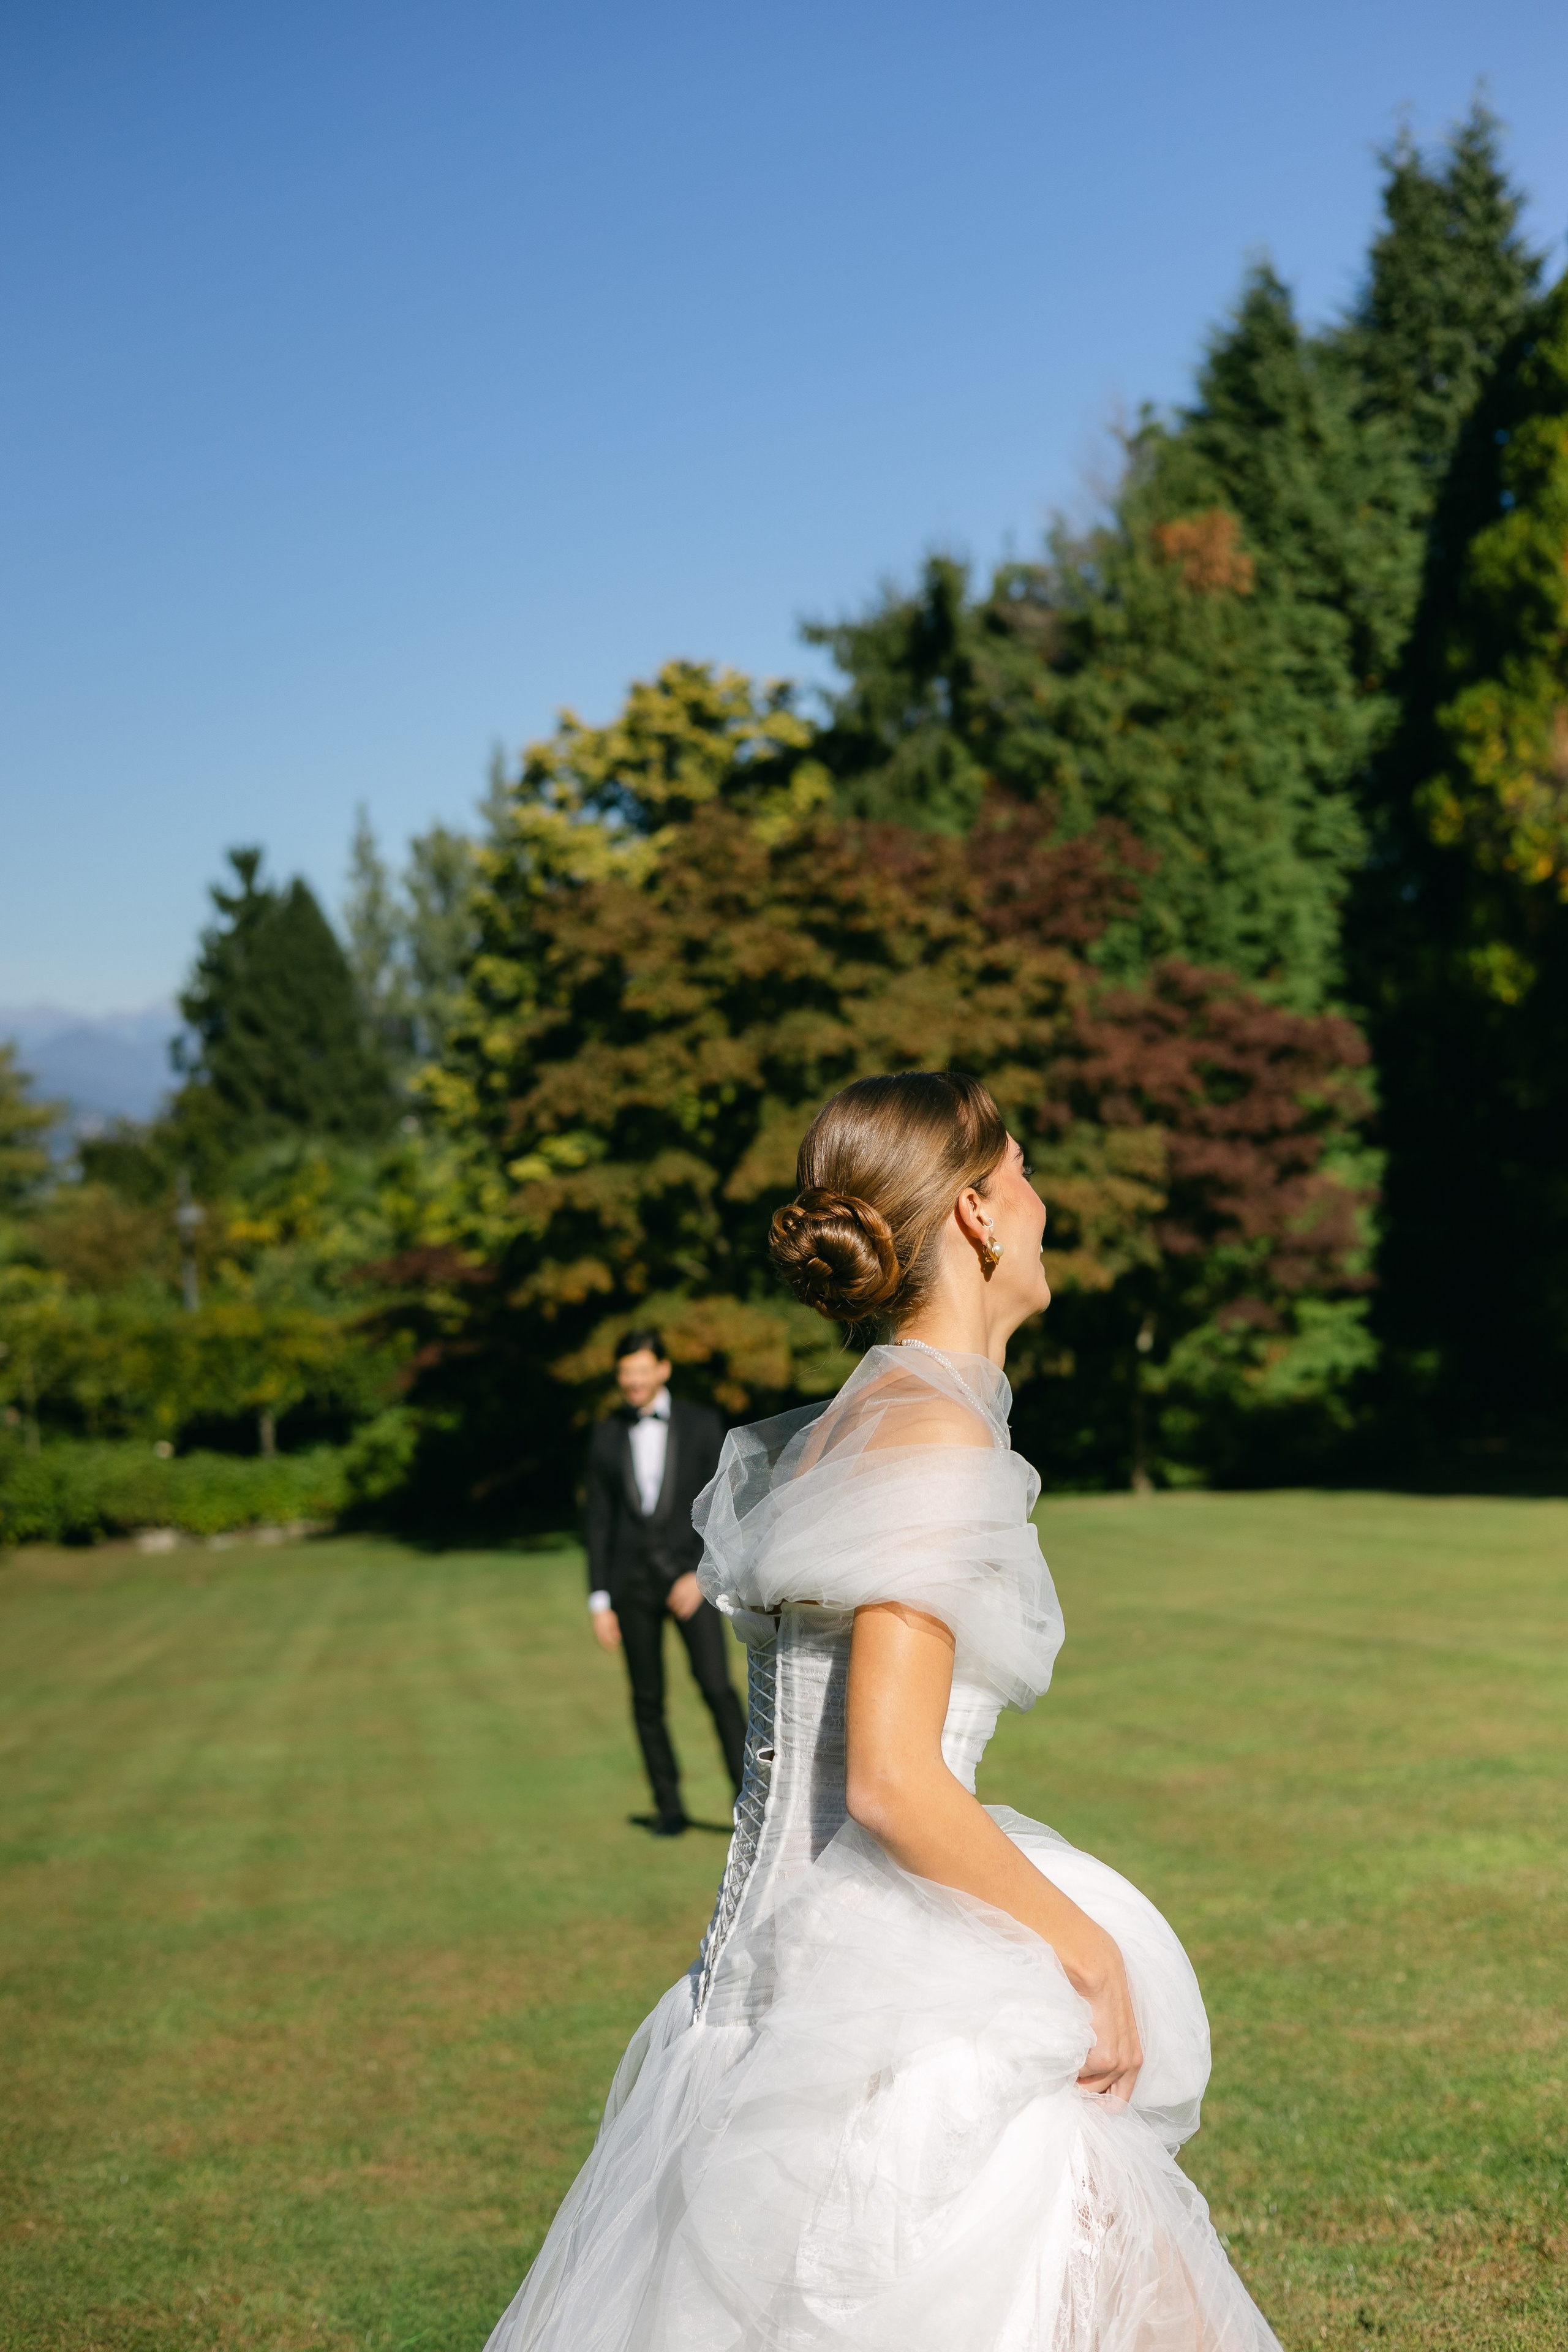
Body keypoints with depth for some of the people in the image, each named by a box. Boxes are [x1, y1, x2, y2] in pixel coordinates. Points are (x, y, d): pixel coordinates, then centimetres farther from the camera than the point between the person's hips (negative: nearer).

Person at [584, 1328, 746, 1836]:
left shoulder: (702, 1424, 0)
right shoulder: (606, 1439, 6)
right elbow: (599, 1522, 8)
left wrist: (700, 1574, -15)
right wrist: (600, 1602, 3)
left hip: (691, 1575, -2)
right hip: (633, 1582, 2)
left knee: (716, 1686, -15)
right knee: (647, 1700, 3)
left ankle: (747, 1794, -7)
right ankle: (669, 1807, 15)